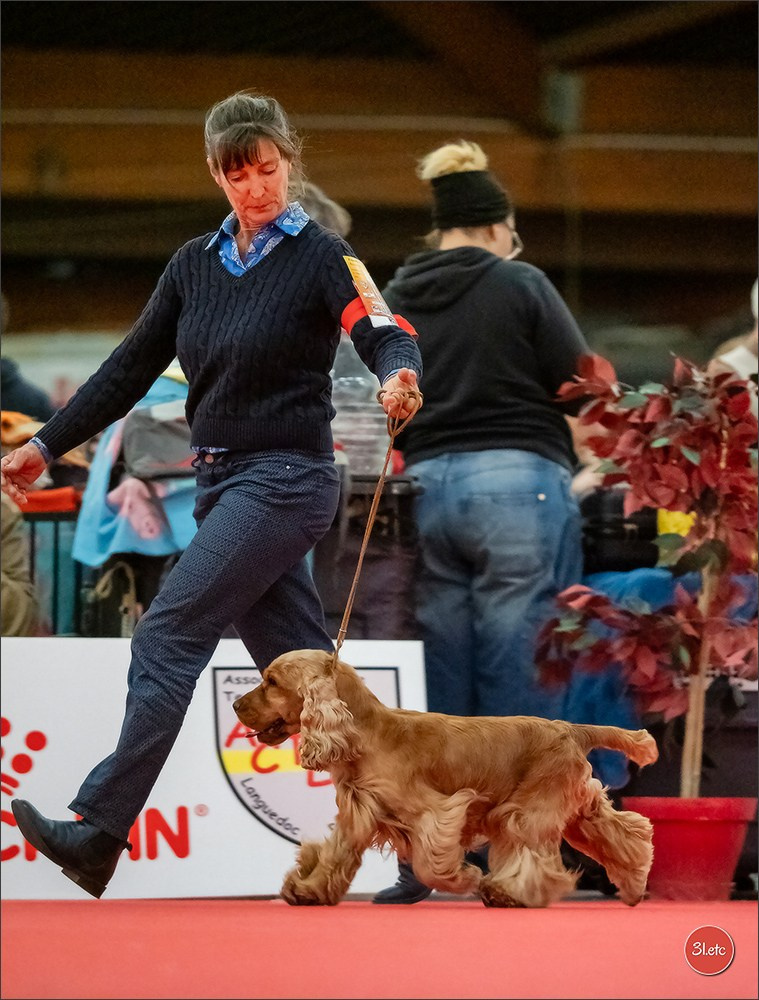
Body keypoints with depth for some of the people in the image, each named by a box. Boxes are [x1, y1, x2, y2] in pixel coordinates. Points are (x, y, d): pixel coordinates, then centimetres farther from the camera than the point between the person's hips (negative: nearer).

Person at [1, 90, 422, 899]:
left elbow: (384, 335, -20)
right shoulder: (195, 264, 12)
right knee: (297, 665, 7)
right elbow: (133, 365, 16)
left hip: (284, 480, -7)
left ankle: (97, 833, -16)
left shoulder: (321, 257, -6)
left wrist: (398, 377, -43)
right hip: (221, 482, 7)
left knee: (167, 638, -14)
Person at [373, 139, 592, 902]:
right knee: (518, 682, -1)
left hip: (424, 489, 4)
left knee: (436, 690, 9)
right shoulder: (521, 286, -4)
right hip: (519, 484, -4)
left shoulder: (395, 299, 8)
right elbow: (581, 383, -4)